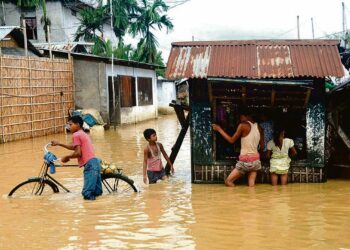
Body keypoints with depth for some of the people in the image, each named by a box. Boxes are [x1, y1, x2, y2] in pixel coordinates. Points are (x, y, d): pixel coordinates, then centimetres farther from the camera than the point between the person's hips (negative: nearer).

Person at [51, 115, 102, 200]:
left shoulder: (76, 135, -6)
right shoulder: (83, 134, 22)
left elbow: (78, 153, -13)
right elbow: (74, 147, 34)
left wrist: (67, 157, 3)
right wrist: (59, 144, 36)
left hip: (90, 164, -10)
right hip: (95, 162, 10)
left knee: (87, 194, -8)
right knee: (96, 192, 20)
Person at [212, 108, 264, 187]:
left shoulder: (243, 125, -10)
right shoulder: (259, 127, 7)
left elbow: (231, 140, -4)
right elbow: (262, 147, 11)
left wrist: (219, 129, 3)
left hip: (245, 161, -6)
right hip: (256, 160, 6)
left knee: (228, 181, 1)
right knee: (251, 186, 5)